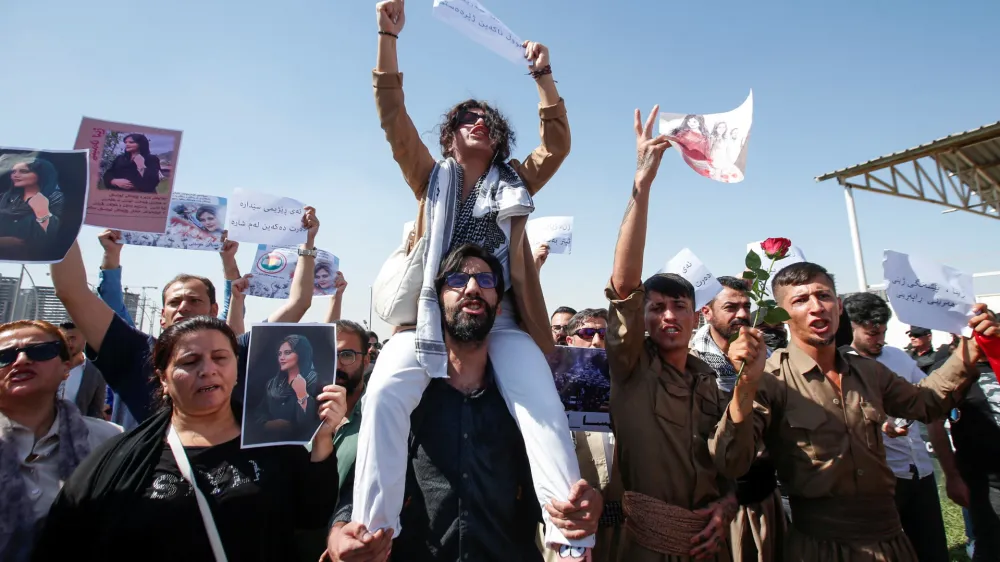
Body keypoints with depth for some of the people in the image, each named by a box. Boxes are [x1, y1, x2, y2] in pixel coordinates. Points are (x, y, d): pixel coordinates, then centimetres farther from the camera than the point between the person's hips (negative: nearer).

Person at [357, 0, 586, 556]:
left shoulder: (515, 182, 19)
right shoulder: (433, 178, 17)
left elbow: (558, 144, 10)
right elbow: (394, 118, 9)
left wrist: (543, 76, 4)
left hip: (502, 318, 1)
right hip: (432, 311, 0)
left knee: (543, 408, -19)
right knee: (385, 395, -24)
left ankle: (571, 535, -12)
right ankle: (373, 530, -14)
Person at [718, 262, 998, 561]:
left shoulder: (868, 372, 3)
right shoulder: (770, 381, -18)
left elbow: (925, 403, 22)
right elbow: (731, 464, -27)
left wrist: (968, 354, 7)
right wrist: (747, 385, -42)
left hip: (890, 537, 7)